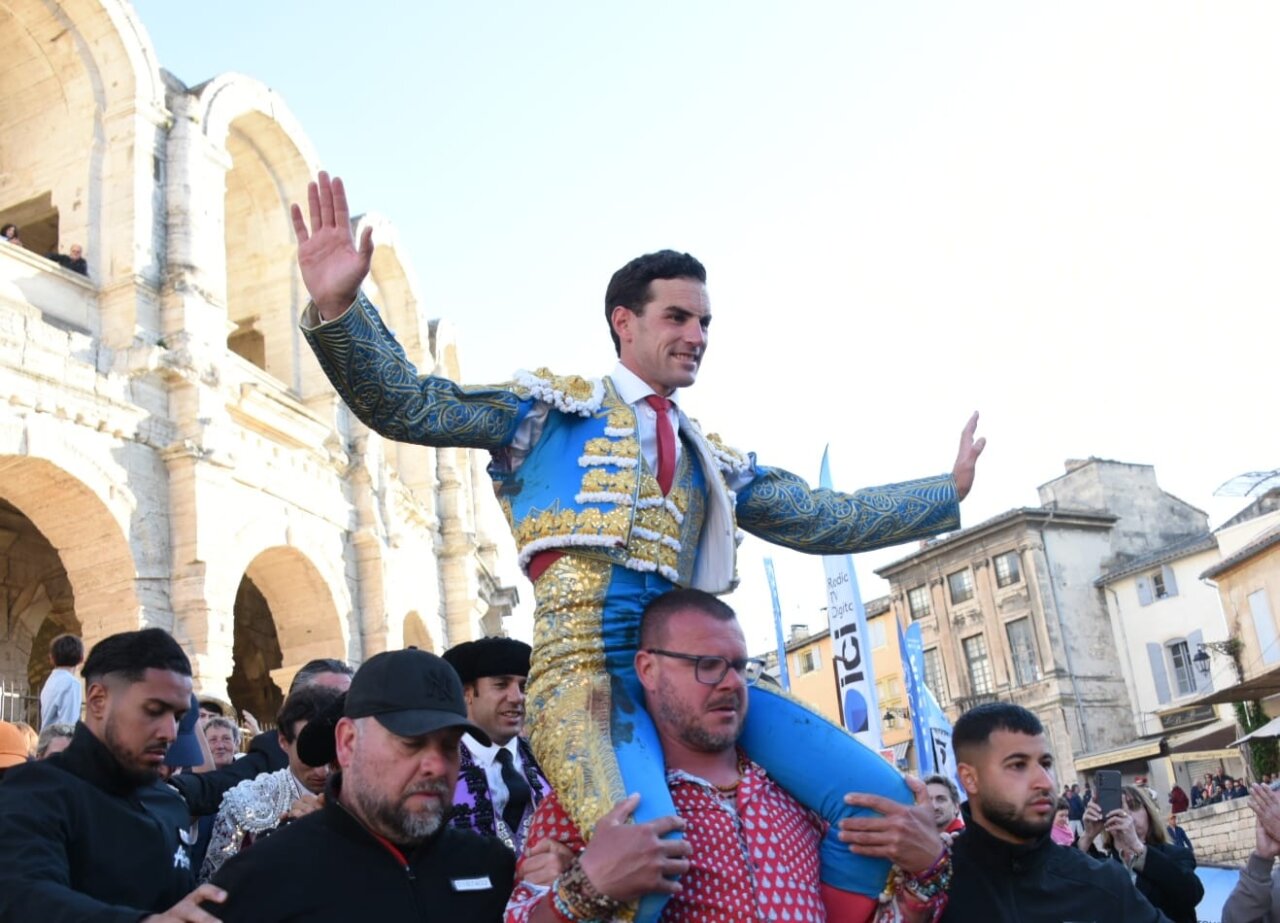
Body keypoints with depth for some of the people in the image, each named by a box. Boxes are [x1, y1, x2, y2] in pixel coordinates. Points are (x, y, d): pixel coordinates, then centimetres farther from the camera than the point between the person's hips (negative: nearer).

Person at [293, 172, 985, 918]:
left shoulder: (714, 462, 25)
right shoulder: (553, 407, 10)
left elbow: (824, 520, 24)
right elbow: (407, 406, 1)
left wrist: (950, 491, 22)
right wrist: (338, 309, -15)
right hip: (586, 670, -5)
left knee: (880, 797, -10)